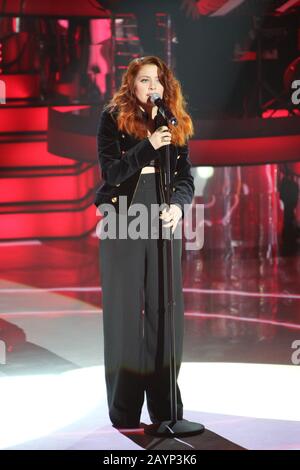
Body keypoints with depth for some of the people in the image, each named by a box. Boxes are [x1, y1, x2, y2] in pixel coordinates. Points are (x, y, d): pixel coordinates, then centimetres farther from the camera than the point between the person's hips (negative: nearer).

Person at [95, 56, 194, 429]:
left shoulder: (174, 124, 11)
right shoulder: (113, 118, 1)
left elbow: (186, 177, 6)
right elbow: (110, 171, -8)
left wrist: (178, 206, -15)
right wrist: (149, 146, -20)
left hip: (164, 222, 3)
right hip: (124, 221, -3)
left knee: (165, 311, 3)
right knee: (125, 311, 0)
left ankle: (166, 409, 11)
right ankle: (124, 413, 7)